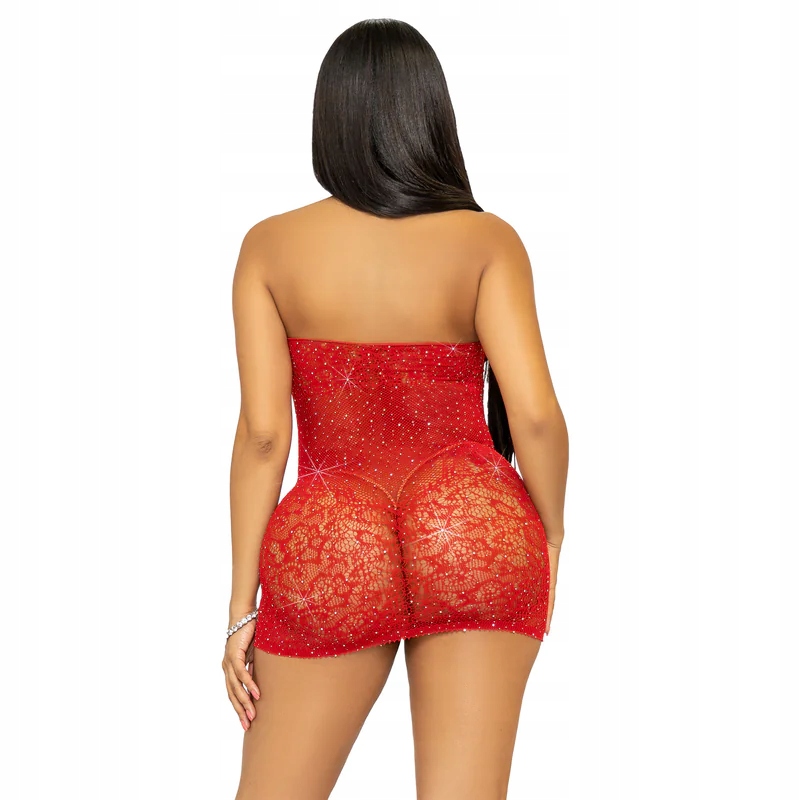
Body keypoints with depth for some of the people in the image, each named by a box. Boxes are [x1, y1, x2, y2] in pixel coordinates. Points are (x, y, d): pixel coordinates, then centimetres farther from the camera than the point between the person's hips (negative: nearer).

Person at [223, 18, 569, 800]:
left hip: (331, 558, 1)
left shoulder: (270, 245, 0)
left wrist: (242, 606, 1)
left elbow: (261, 433, -4)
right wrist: (550, 539, 6)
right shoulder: (485, 240, -2)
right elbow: (534, 412, -11)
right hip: (473, 543, 0)